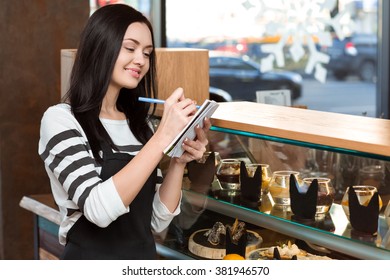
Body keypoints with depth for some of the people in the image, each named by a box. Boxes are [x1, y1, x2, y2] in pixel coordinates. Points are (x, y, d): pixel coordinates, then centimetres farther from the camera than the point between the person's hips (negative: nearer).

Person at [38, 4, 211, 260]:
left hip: (145, 257, 6)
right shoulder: (61, 119, -13)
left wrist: (179, 162, -11)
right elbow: (98, 209, -27)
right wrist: (162, 137, -28)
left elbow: (157, 221, 3)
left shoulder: (140, 123, 5)